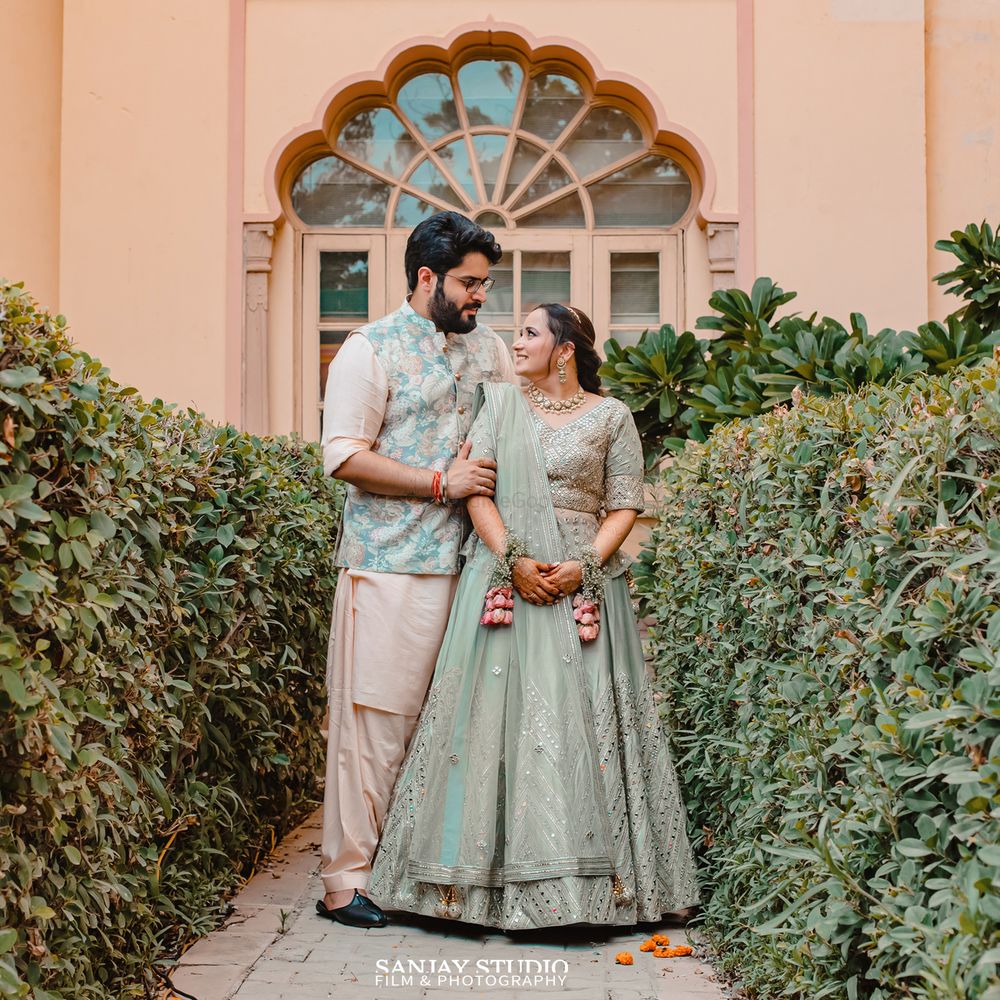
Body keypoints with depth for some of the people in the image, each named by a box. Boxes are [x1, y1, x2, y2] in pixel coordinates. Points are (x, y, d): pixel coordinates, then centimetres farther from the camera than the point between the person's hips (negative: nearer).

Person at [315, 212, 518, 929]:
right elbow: (345, 456, -9)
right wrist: (440, 482, -11)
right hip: (389, 564, -5)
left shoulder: (489, 348, 15)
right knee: (375, 716, -4)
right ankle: (346, 879, 5)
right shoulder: (372, 350, -3)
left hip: (465, 560, 6)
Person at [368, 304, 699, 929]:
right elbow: (477, 489, 3)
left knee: (581, 717, -4)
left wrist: (583, 566, -12)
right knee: (500, 712, -2)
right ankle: (493, 874, 5)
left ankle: (593, 879, 3)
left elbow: (625, 506, 4)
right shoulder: (500, 404, 11)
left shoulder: (611, 417, 6)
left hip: (584, 587, -1)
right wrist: (514, 559, -10)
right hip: (505, 580, 2)